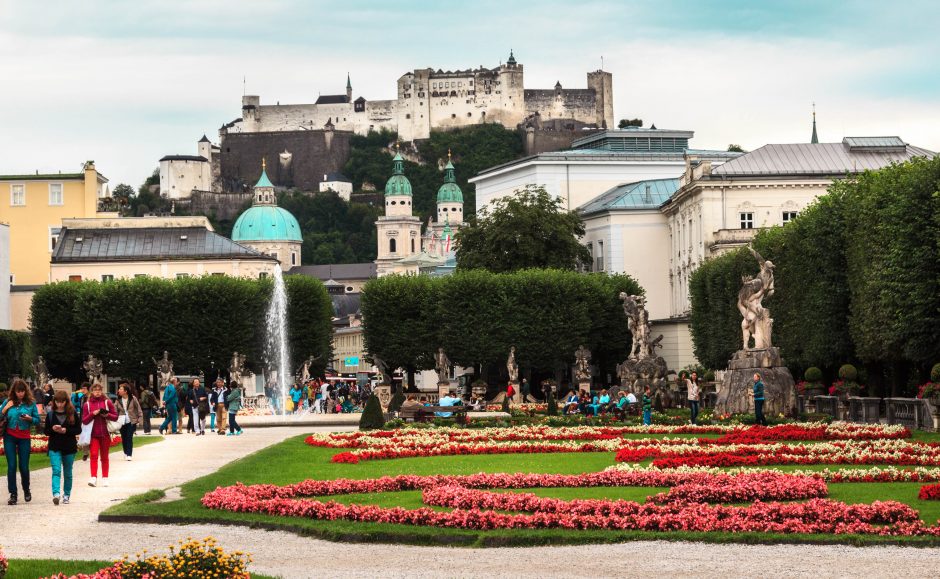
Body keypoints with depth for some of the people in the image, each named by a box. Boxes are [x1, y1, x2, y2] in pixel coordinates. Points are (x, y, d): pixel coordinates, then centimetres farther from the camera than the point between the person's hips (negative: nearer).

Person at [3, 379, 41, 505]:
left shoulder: (31, 403, -2)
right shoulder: (8, 402, 0)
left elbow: (37, 420, 2)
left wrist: (30, 418, -17)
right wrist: (5, 409, -13)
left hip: (24, 437, -1)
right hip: (10, 437, 1)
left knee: (24, 466, 3)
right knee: (11, 466, -3)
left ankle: (26, 490, 27)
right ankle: (13, 494, 3)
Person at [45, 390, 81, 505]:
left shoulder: (72, 413, 0)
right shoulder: (50, 414, 4)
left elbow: (78, 430, -1)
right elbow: (46, 431, 6)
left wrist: (66, 430, -16)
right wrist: (53, 429, -15)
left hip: (69, 448, 0)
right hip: (55, 447, 0)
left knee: (68, 473, 9)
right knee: (56, 470, -15)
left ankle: (66, 495, 20)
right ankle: (56, 494, -28)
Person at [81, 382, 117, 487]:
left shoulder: (107, 402, 3)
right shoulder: (87, 404, 5)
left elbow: (115, 416, 3)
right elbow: (84, 420, 2)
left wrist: (107, 415, -16)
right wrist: (93, 414, -14)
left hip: (105, 434, 0)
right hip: (93, 434, 0)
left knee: (104, 457, 8)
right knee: (94, 455, -12)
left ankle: (105, 478, 14)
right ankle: (93, 478, -18)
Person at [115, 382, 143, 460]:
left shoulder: (133, 399, -5)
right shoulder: (118, 400, 2)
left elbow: (139, 410, 0)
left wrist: (140, 420, -6)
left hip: (131, 421, -3)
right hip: (122, 422, 3)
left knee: (129, 438, -10)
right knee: (123, 438, 6)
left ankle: (129, 455, -8)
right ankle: (126, 453, 22)